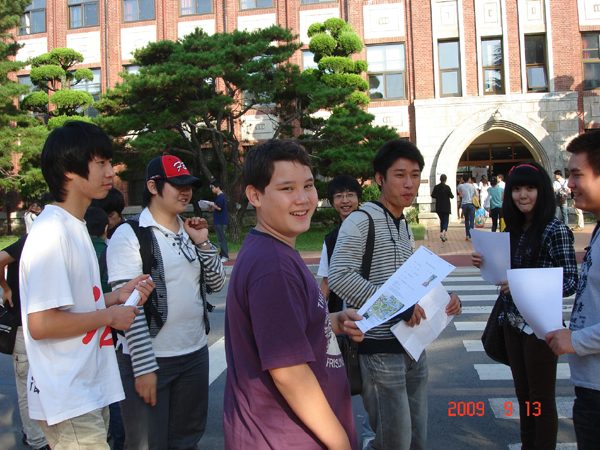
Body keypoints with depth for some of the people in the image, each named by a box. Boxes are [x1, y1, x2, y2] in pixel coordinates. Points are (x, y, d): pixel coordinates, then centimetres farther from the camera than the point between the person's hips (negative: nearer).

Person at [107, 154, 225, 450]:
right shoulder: (130, 235, -10)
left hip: (195, 353, 6)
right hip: (150, 360, -6)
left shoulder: (189, 232, 10)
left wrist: (203, 243, -4)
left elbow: (217, 283, 10)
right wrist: (144, 368, -17)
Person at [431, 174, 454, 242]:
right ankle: (443, 233, -21)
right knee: (446, 220, 2)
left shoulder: (436, 187, -1)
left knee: (442, 220, 15)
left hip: (438, 207, 4)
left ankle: (444, 236, 16)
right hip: (446, 207, -4)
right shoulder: (447, 187, -12)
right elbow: (451, 196, -9)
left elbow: (432, 195, 5)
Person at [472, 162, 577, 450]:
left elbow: (570, 282, -15)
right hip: (513, 321, 7)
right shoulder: (513, 229, 7)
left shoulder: (555, 230, -13)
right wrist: (486, 265, -5)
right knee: (523, 393, 20)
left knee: (541, 399, 8)